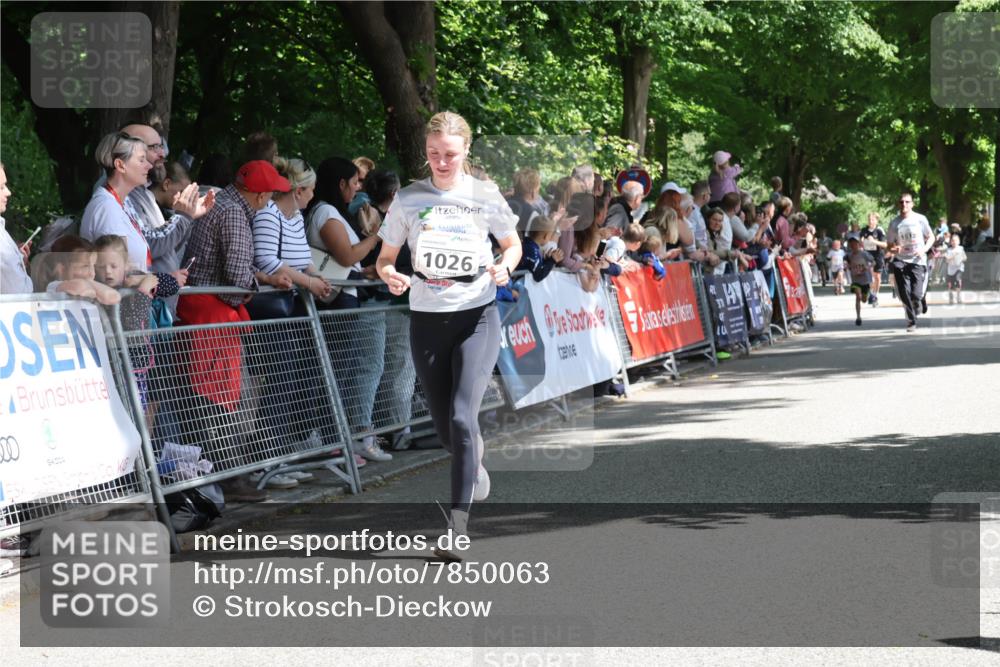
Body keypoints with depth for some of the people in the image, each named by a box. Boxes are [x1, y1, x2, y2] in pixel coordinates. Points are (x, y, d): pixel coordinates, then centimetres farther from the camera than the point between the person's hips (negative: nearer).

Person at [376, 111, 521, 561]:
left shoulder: (485, 195, 0)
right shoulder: (408, 199, 2)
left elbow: (512, 243, 14)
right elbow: (385, 257, 8)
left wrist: (505, 266, -9)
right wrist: (389, 276, -15)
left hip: (477, 316, -2)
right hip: (426, 320, 2)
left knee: (462, 417, -18)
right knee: (445, 428, 9)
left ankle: (458, 525, -13)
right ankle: (475, 458, 47)